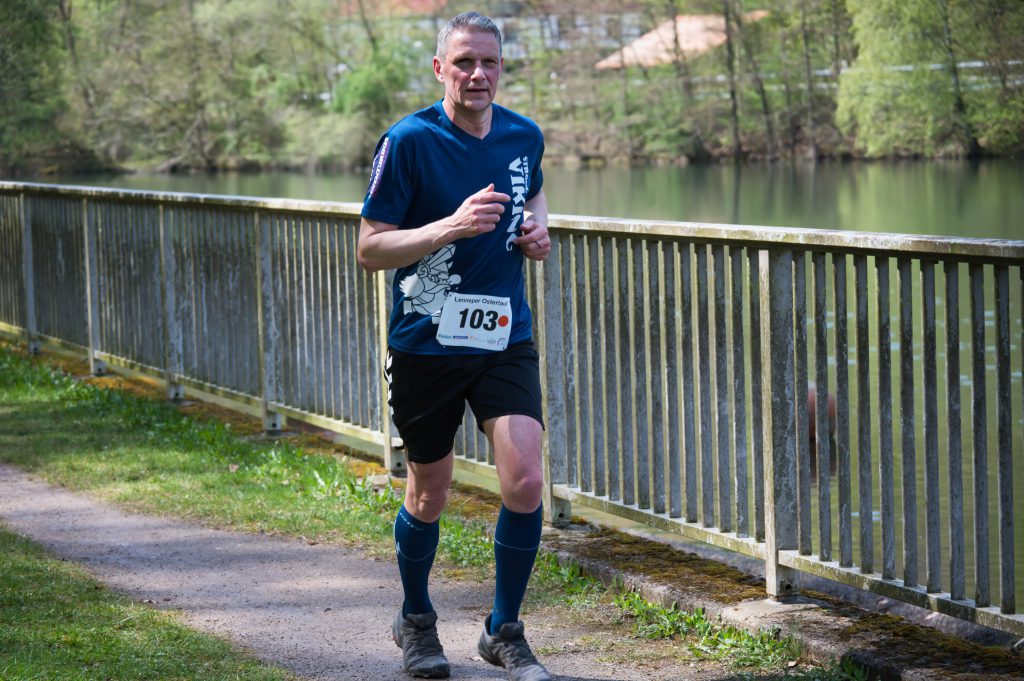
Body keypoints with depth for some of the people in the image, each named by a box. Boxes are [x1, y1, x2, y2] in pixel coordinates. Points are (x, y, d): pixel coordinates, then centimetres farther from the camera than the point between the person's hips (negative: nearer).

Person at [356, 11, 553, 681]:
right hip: (427, 344, -3)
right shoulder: (408, 141, -12)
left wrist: (538, 230, 3)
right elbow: (369, 249, -12)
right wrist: (451, 226, -25)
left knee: (526, 482, -10)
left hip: (506, 338, 3)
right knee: (429, 495, 9)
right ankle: (416, 620, 35)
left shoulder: (525, 136, 3)